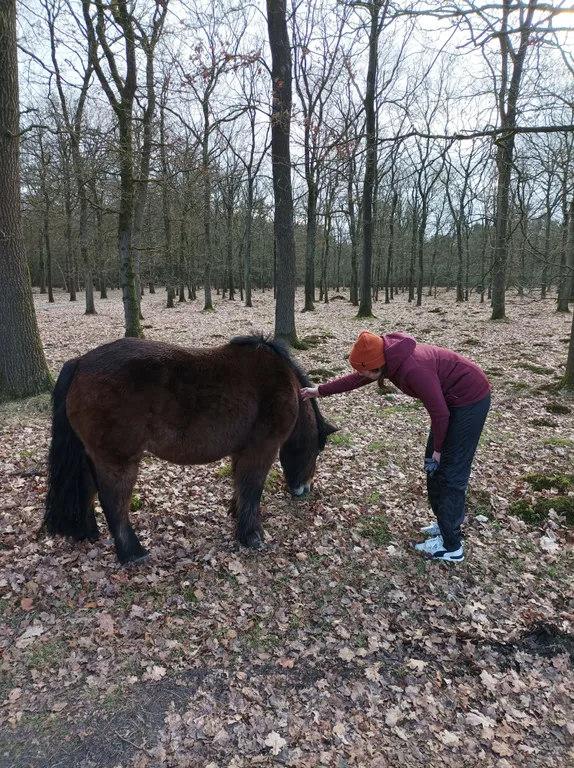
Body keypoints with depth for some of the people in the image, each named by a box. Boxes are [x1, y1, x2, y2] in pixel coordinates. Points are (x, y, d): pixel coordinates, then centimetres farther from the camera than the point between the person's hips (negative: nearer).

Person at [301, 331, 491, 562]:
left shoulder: (413, 369, -32)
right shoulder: (389, 359, -4)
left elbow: (439, 413, -25)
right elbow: (355, 379, 12)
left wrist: (438, 449, -11)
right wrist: (320, 391, 17)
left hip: (470, 399, -10)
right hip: (451, 399, 10)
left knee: (451, 471, -5)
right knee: (435, 465, 15)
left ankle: (451, 545, 4)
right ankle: (446, 523, 29)